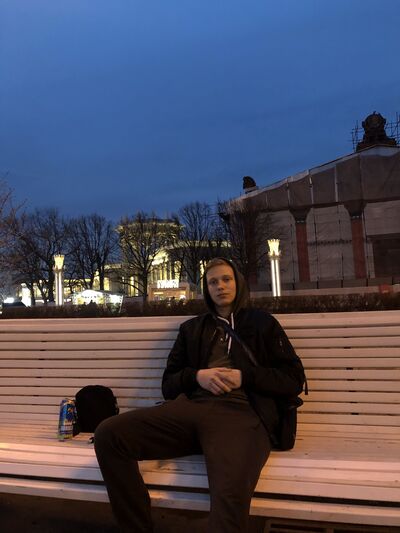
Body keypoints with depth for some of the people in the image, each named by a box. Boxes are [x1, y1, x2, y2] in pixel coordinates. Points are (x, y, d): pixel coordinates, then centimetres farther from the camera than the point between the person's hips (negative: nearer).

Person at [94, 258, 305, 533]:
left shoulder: (262, 322, 19)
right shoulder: (192, 328, 26)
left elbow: (294, 379, 13)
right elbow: (169, 384, 23)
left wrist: (245, 377, -3)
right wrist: (196, 376, 0)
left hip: (242, 412, -4)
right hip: (191, 407, 4)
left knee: (231, 495, -39)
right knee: (109, 433, -19)